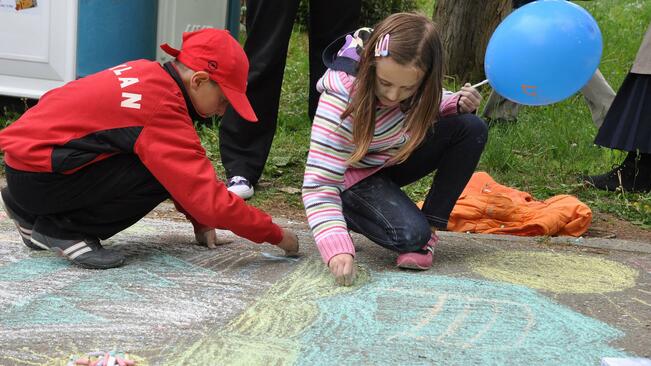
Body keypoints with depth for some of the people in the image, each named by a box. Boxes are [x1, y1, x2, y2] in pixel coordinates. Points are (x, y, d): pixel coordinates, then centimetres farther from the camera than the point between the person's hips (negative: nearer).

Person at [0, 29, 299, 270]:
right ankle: (60, 230, -5)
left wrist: (200, 222, 10)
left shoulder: (150, 73, 3)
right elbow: (211, 201, -23)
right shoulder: (162, 110, -23)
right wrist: (276, 235, -12)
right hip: (35, 175, -9)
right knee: (162, 176, -17)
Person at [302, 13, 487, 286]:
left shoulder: (412, 77, -20)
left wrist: (456, 103, -19)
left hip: (396, 157, 6)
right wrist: (337, 250, -50)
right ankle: (345, 213, 2)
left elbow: (426, 108, 6)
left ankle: (430, 228, -9)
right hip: (355, 177, -6)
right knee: (409, 235, -29)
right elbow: (319, 183, -36)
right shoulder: (341, 100, -35)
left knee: (472, 128, -15)